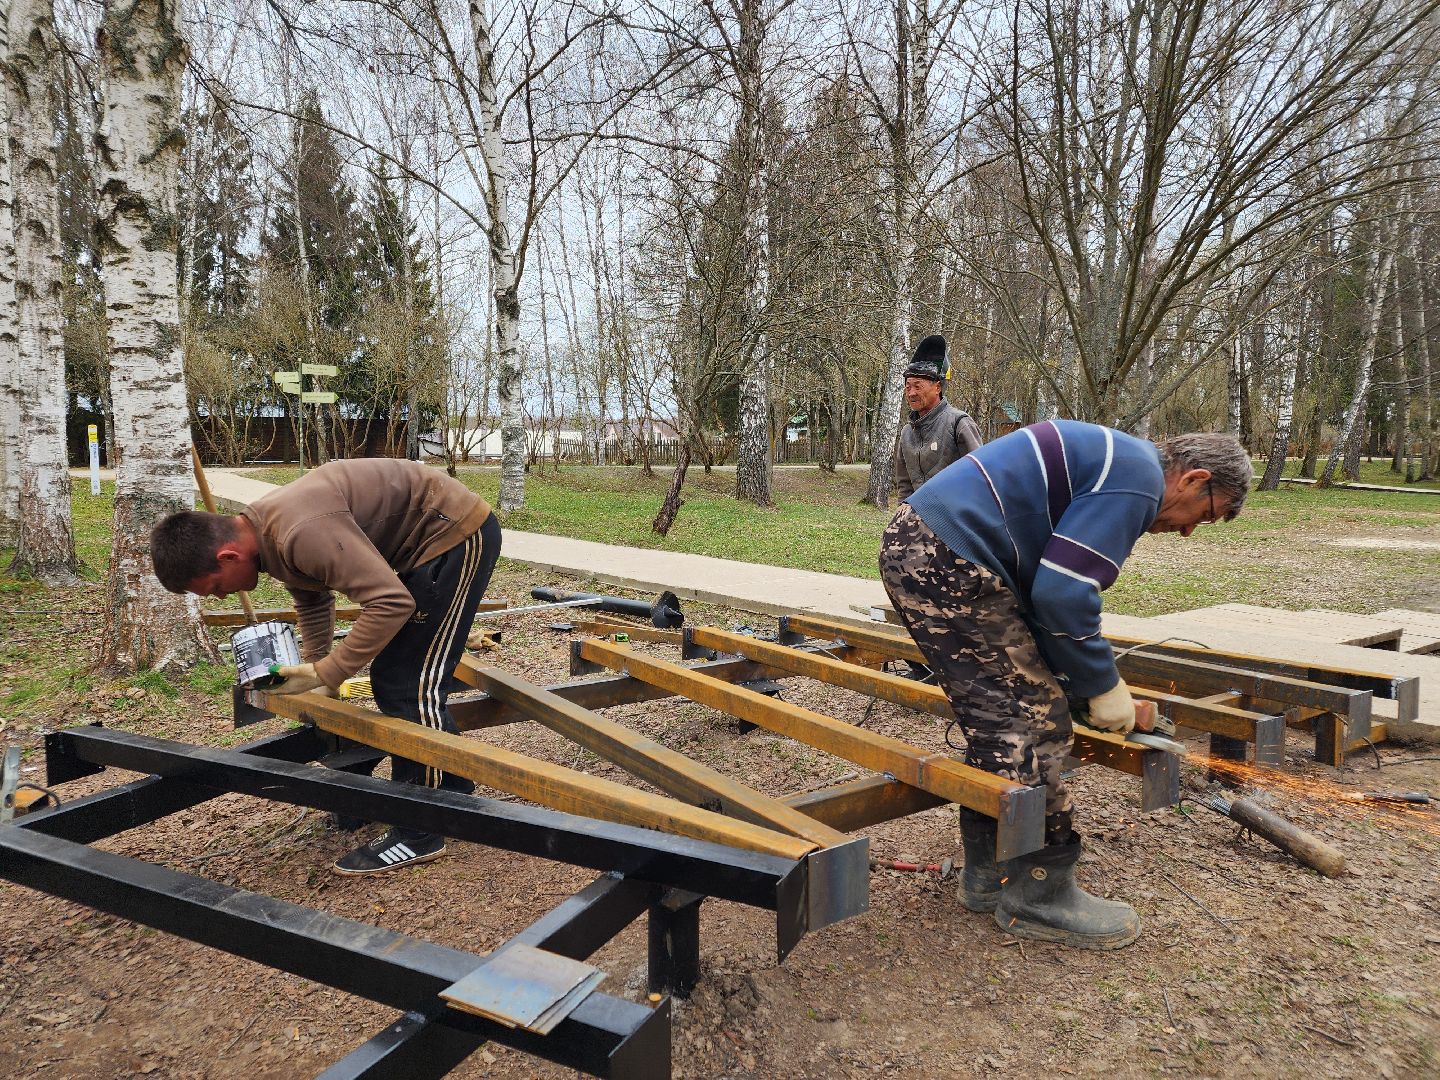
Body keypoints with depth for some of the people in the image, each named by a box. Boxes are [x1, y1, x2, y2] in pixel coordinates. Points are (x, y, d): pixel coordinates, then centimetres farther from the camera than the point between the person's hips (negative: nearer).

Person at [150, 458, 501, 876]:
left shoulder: (302, 532, -30)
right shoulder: (268, 531, 3)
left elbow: (391, 603, -31)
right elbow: (313, 600, 20)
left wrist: (324, 675, -24)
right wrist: (311, 673, 16)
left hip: (456, 533, -10)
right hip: (424, 542, 10)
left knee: (408, 688, -8)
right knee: (393, 681, 15)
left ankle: (419, 834, 4)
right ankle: (453, 788, 30)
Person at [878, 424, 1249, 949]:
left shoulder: (1110, 460, 25)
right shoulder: (1139, 478, -8)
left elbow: (1051, 584, 29)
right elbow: (1063, 592, -17)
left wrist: (1082, 677, 30)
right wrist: (1103, 686, -3)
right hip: (948, 564, -11)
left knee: (995, 724, 17)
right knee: (1032, 725, -3)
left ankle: (987, 875, 28)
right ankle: (1039, 896, 11)